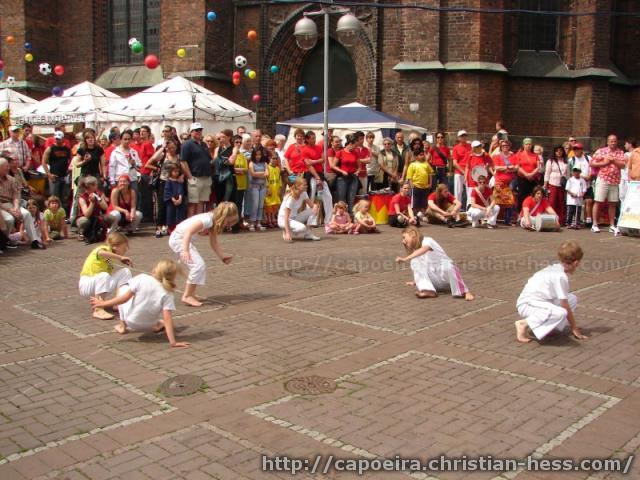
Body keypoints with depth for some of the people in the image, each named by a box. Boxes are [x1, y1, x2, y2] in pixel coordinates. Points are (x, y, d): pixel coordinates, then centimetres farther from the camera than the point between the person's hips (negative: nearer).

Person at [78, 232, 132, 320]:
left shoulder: (109, 260, 12)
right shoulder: (105, 249, -13)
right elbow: (101, 253, -39)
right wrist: (120, 258, -37)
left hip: (101, 283, 8)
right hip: (86, 285, -8)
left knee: (125, 272, -2)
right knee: (103, 276, -39)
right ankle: (98, 310, -38)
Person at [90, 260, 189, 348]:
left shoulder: (142, 278, -17)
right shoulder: (167, 294, -16)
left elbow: (125, 297, -14)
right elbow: (167, 318, -22)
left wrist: (103, 304, -1)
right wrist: (173, 342, -22)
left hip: (131, 321, -1)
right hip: (148, 326, 2)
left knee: (123, 288, 20)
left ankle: (122, 326, 20)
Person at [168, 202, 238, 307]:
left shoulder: (214, 223, 5)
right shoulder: (207, 219, -24)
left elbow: (214, 243, 12)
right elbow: (188, 231, -31)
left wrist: (222, 256, 6)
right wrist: (185, 251, -37)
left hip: (185, 239, 10)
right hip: (179, 239, -10)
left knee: (200, 267, 7)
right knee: (198, 265, -15)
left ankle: (190, 294, 11)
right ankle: (187, 296, -10)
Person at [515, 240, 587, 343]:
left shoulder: (555, 269, 9)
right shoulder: (561, 276, -18)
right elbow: (565, 307, -14)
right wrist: (574, 328, -4)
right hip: (528, 304, -10)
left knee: (572, 299, 8)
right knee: (560, 313, -35)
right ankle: (523, 324, -20)